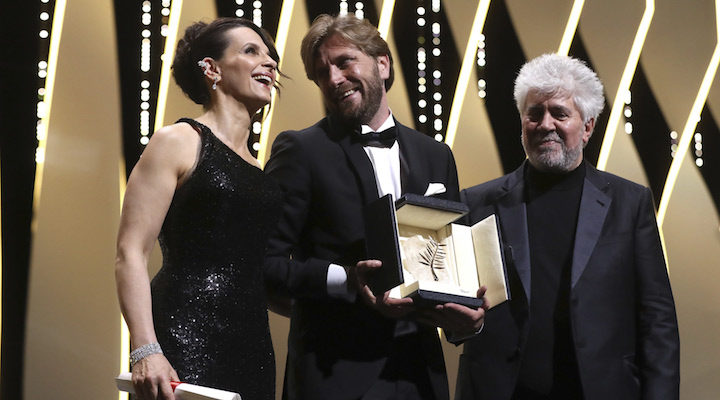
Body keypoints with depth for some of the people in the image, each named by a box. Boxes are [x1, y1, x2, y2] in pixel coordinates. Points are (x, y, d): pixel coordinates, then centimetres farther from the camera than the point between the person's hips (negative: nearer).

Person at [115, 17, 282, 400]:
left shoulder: (259, 167, 19)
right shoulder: (178, 142, -1)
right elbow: (131, 253, -9)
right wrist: (145, 350, -21)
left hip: (253, 347, 7)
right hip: (188, 337, -6)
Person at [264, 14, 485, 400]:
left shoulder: (436, 156, 12)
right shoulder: (300, 150, -3)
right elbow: (266, 261, -8)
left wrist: (468, 310, -3)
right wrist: (345, 281, -21)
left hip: (421, 367, 4)